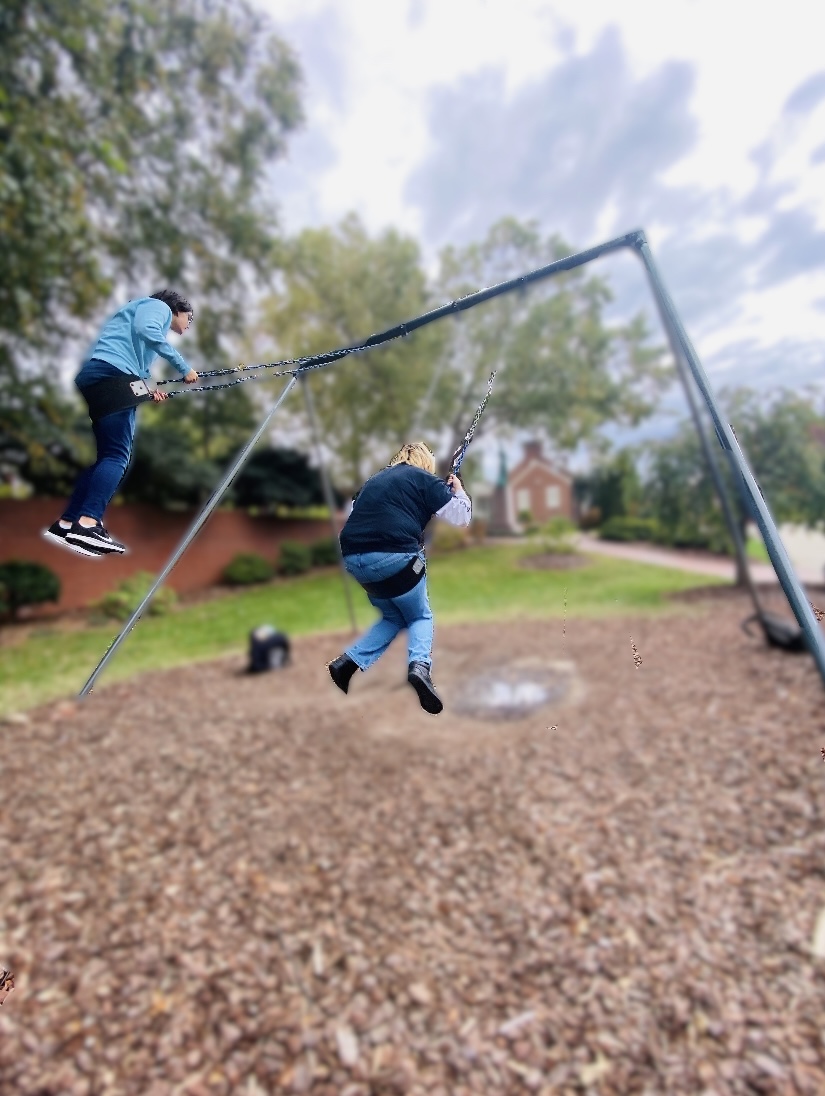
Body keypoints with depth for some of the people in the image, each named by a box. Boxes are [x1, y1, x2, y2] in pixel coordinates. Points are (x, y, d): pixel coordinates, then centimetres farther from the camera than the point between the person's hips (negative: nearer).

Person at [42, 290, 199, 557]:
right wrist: (183, 367, -7)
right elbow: (146, 329, -12)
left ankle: (66, 524, 7)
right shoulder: (159, 306, 12)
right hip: (112, 374, -9)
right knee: (117, 455, -17)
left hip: (94, 377, 9)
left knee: (106, 455, 7)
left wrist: (148, 392, 8)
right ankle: (87, 525, -28)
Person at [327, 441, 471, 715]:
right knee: (421, 617, 17)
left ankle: (348, 661, 11)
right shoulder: (424, 478, 8)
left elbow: (357, 513, 34)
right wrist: (459, 490, 26)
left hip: (354, 558, 6)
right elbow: (461, 517, 7)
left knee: (393, 617, 25)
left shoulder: (376, 478, 24)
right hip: (394, 557, -5)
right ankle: (420, 665, -10)